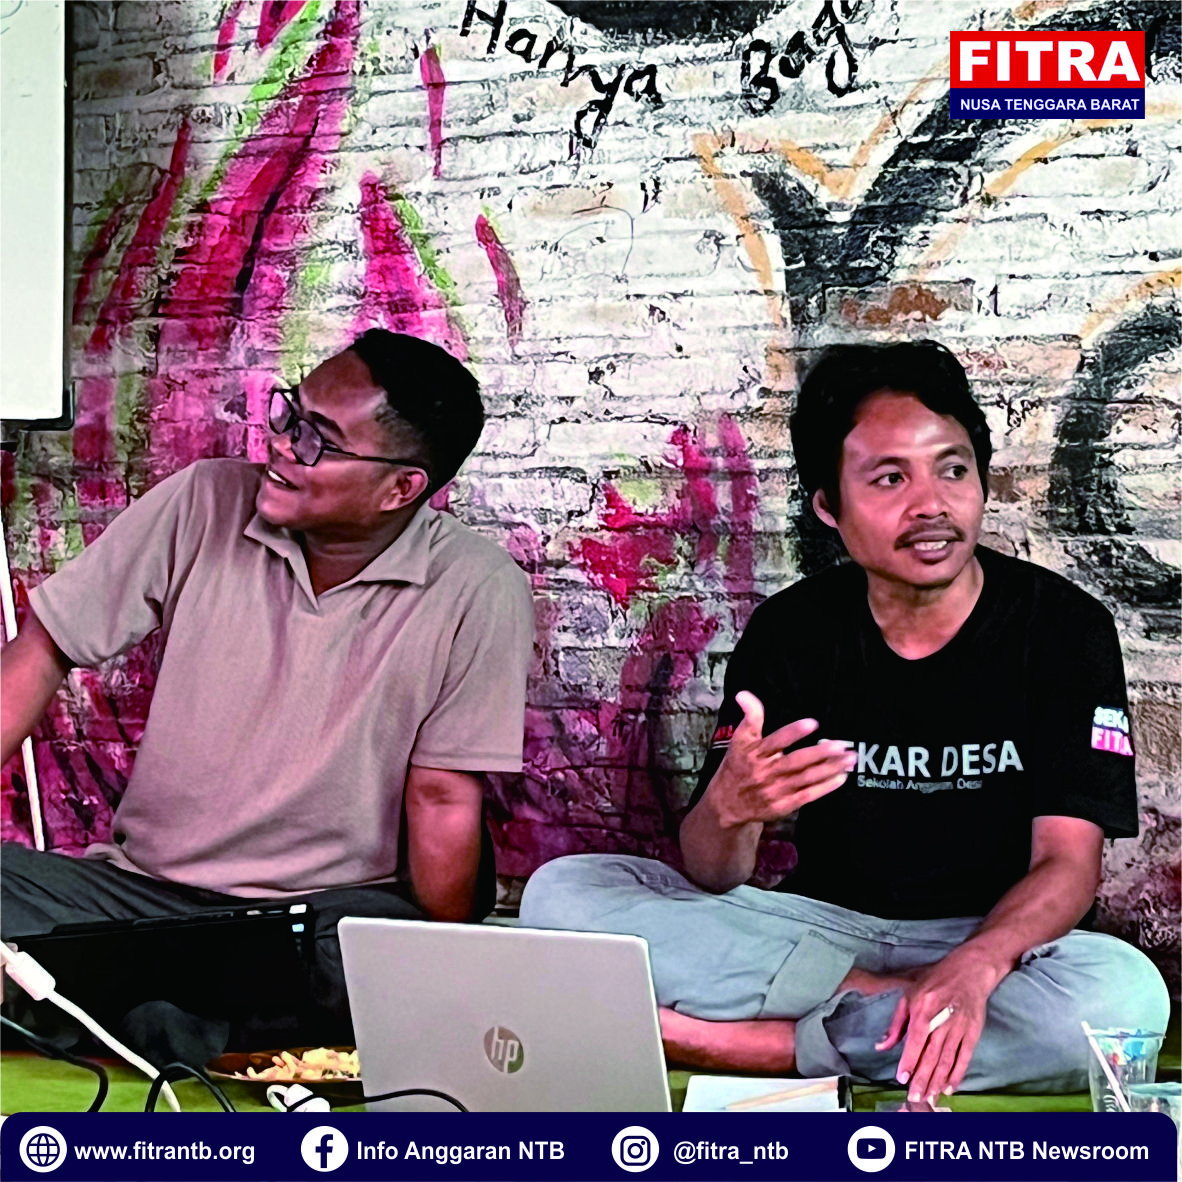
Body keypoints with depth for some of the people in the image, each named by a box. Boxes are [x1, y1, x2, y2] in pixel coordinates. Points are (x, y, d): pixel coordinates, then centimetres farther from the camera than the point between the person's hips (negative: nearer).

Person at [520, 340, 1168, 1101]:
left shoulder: (1063, 628, -6)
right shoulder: (790, 630, -1)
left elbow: (1068, 863, -13)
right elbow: (713, 878, -5)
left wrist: (971, 968, -35)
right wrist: (728, 809, -31)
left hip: (994, 939, -1)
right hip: (821, 924, 2)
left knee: (1125, 995, -36)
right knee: (563, 894, -16)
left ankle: (739, 1043, -24)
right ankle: (881, 1001, -17)